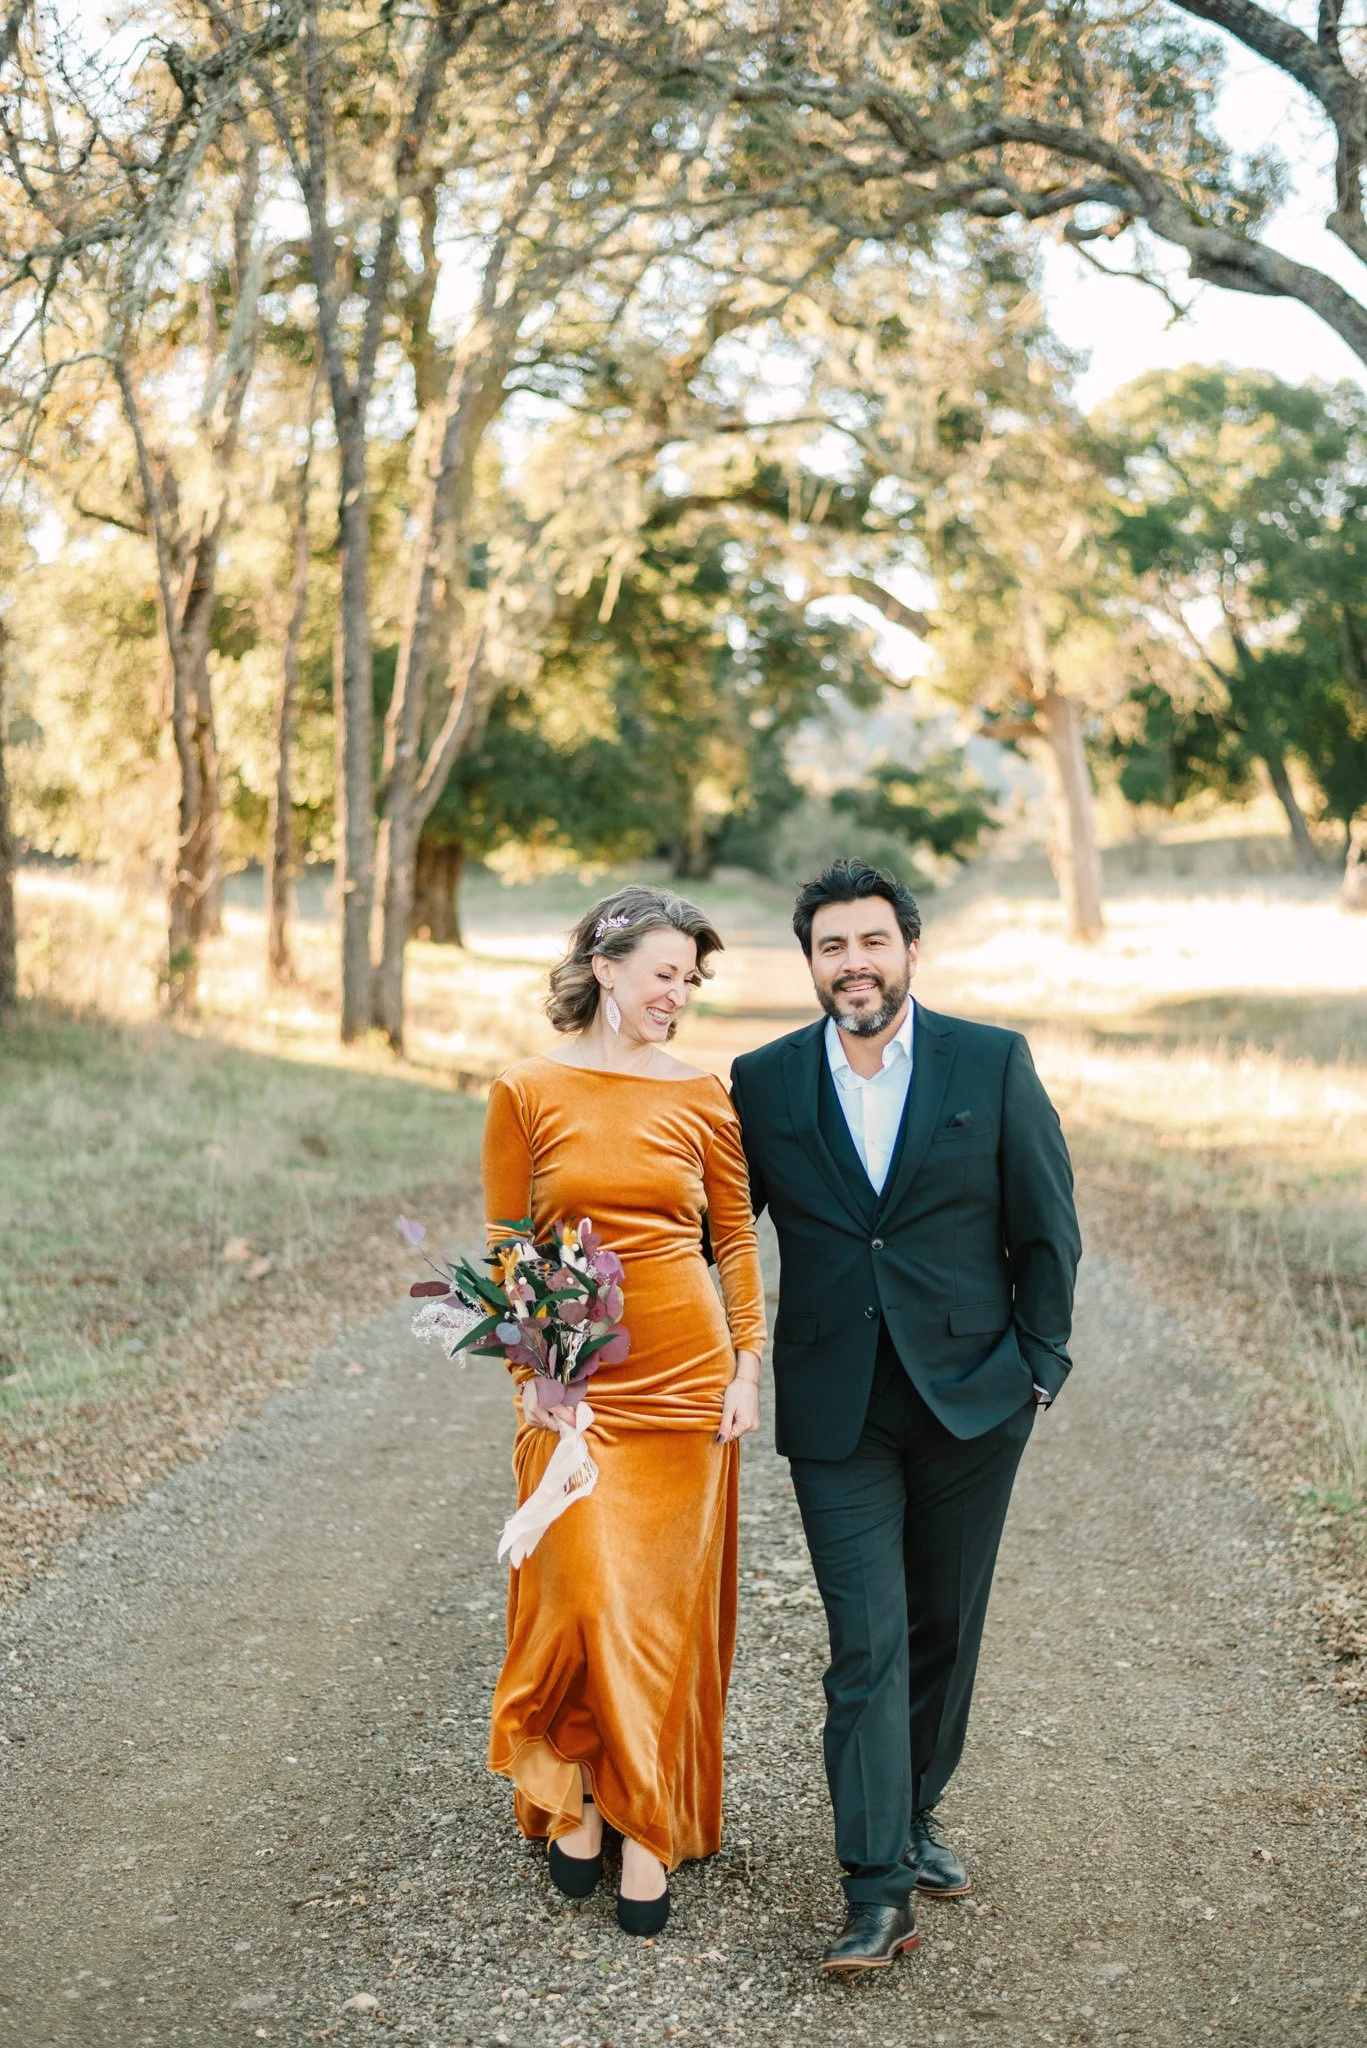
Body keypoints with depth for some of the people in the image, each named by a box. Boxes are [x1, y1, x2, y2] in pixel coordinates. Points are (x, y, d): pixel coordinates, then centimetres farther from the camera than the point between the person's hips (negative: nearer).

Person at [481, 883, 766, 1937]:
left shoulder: (702, 1094, 3)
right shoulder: (529, 1092, -1)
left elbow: (736, 1235, 7)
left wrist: (747, 1367, 0)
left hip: (687, 1375, 1)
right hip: (578, 1389, -1)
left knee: (667, 1606, 4)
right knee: (582, 1596, -5)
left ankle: (649, 1826, 15)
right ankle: (572, 1798, 18)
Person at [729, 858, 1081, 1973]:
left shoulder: (993, 1062, -2)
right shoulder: (763, 1082, 0)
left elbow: (1047, 1227, 2)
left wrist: (1038, 1364, 0)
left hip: (971, 1398, 1)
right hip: (837, 1410, -1)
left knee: (944, 1626, 13)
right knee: (866, 1645, -4)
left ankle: (916, 1810, 35)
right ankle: (879, 1891, 0)